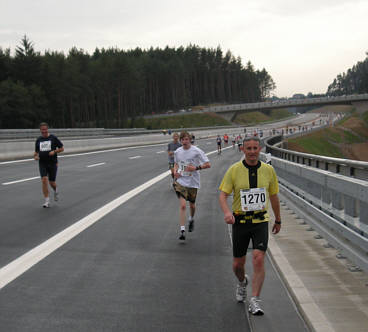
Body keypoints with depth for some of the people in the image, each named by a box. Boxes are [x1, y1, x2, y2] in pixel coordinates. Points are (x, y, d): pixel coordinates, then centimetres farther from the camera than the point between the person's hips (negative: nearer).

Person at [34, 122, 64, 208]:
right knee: (44, 180, -15)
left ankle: (56, 191, 40)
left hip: (52, 163, -2)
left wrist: (54, 151, -14)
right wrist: (35, 156, -2)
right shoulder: (38, 140, 10)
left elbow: (62, 148, 3)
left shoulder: (53, 138, 0)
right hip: (42, 163, 2)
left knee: (52, 182, 2)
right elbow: (36, 152, 21)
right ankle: (47, 201, -9)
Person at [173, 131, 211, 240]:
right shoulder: (177, 152, 2)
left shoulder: (196, 151, -10)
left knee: (192, 205, 16)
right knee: (183, 205, -13)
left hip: (193, 182, -1)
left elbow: (208, 165, -8)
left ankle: (191, 219, 49)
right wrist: (175, 171, 0)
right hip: (181, 181, 1)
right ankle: (182, 230, -10)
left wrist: (196, 168, -20)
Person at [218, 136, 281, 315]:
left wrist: (278, 220, 19)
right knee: (238, 264, 8)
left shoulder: (268, 170, 0)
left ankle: (254, 302, -8)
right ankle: (242, 282, 44)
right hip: (240, 221, 0)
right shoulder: (234, 170, -5)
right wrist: (227, 212, -27)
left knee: (259, 259, -17)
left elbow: (274, 196, 12)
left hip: (261, 221, 0)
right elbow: (223, 194, -7)